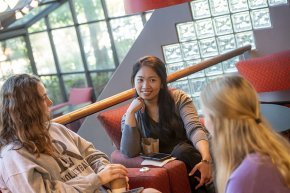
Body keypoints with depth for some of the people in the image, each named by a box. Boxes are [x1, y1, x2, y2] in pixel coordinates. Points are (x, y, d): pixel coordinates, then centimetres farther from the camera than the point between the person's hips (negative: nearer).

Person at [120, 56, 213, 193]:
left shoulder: (178, 98, 2)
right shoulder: (133, 116, 5)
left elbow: (195, 129, -14)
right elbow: (130, 153, -9)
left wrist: (206, 159, -33)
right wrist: (130, 113, -13)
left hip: (188, 157, 0)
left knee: (181, 150, -32)